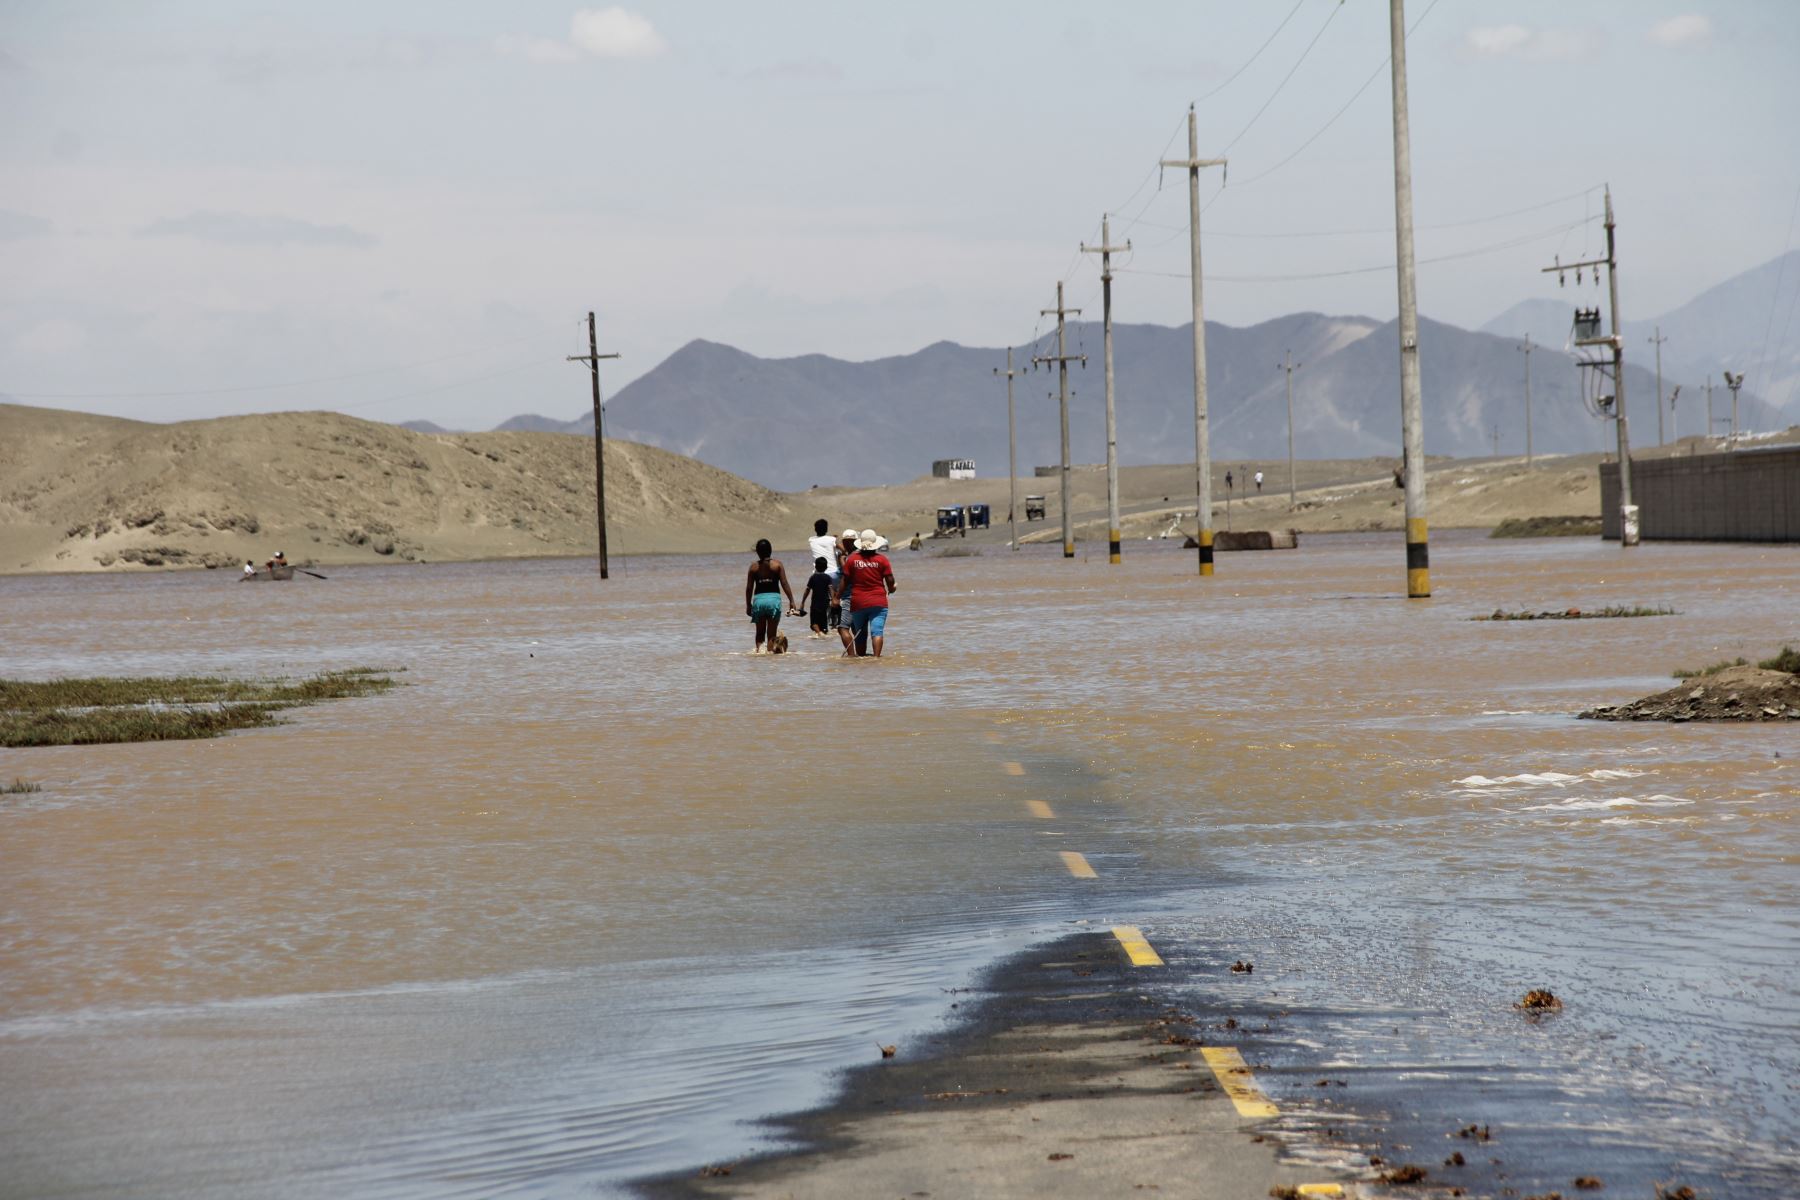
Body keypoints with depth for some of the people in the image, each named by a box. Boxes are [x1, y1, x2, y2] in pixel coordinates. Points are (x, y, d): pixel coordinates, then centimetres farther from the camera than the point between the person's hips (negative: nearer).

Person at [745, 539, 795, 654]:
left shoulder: (754, 567, 2)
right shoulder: (777, 564, -2)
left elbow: (749, 588, 5)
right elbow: (784, 584, -5)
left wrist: (748, 605, 14)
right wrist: (791, 601, -1)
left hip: (759, 599, 1)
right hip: (774, 598, -1)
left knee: (760, 632, 15)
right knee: (771, 633, 4)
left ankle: (759, 648, 1)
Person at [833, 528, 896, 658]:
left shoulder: (852, 559, -1)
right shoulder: (881, 559, -4)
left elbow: (845, 580, 1)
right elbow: (890, 580, -3)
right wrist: (891, 589, 19)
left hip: (858, 603, 2)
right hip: (878, 602, -2)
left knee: (860, 632, 16)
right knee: (877, 631, -8)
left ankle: (860, 656, 24)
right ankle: (876, 656, -20)